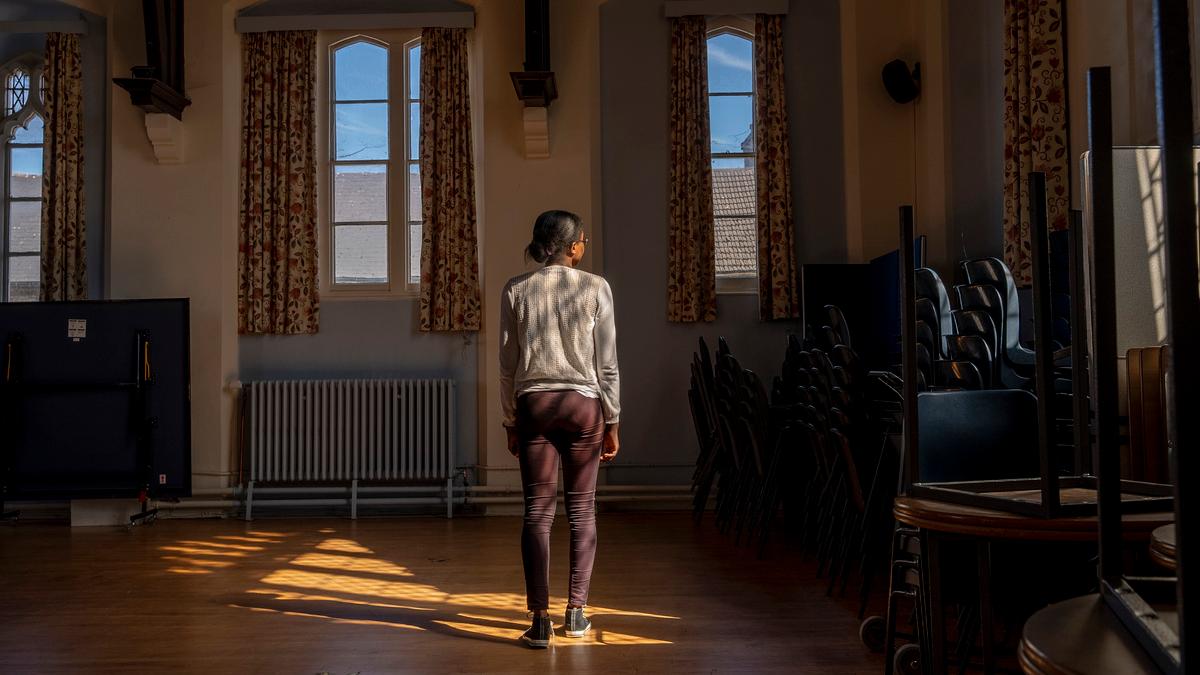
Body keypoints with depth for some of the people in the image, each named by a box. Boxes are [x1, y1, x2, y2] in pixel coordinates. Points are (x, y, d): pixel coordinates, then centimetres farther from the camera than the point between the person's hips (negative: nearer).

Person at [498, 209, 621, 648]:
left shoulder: (515, 291, 1)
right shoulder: (595, 288, -3)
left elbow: (508, 365, 2)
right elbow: (606, 364, -2)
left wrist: (510, 422, 11)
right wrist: (612, 422, 6)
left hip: (534, 405, 1)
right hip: (583, 404, -1)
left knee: (537, 511, 2)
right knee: (581, 509, 9)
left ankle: (540, 619, -2)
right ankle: (576, 612, 16)